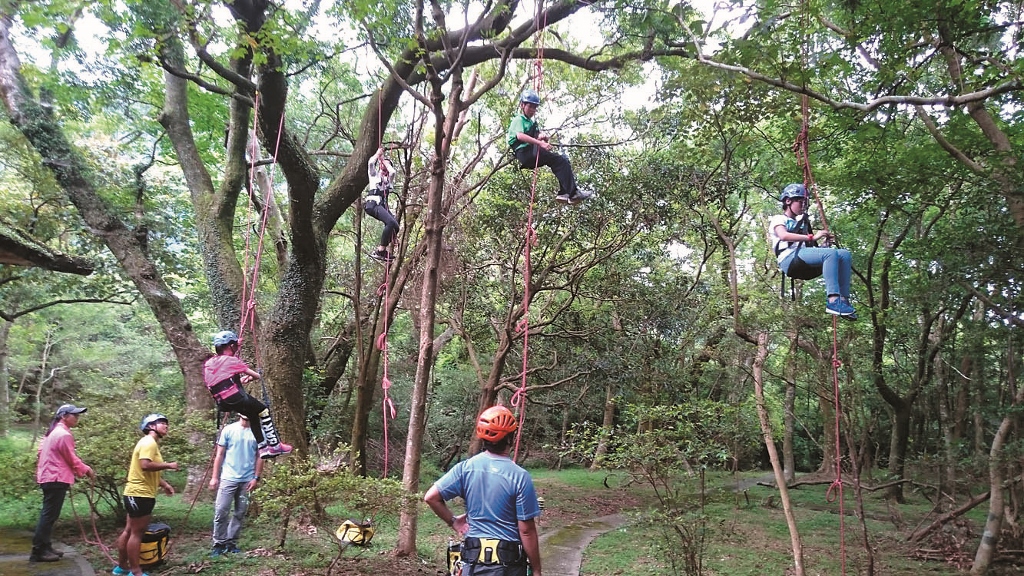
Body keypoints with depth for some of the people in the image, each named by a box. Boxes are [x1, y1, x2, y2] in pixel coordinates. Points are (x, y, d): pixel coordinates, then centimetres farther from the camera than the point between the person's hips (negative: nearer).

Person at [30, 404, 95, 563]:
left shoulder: (53, 432, 16)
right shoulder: (64, 434, -16)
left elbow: (42, 452, 21)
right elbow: (71, 458, -12)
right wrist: (86, 470, 1)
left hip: (49, 477, 10)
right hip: (56, 479, -10)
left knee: (48, 515, 13)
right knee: (49, 515, -6)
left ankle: (44, 548, 19)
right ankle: (38, 551, -3)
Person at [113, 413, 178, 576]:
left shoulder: (151, 443, 19)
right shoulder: (148, 442, -15)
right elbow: (145, 465, -28)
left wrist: (164, 484, 15)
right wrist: (168, 465, -19)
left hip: (137, 494, 11)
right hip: (140, 494, -11)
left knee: (130, 531, 16)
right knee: (137, 533, -5)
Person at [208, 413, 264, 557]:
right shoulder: (228, 430, -2)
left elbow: (260, 457, 2)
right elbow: (219, 455, 1)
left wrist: (256, 478, -5)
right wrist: (215, 477, -3)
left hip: (247, 480, 2)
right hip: (228, 478, -1)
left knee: (240, 513, 9)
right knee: (221, 511, -3)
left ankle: (231, 542, 20)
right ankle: (219, 544, 8)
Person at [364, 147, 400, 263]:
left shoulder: (388, 178, 30)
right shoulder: (374, 174, 20)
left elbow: (392, 171, 7)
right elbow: (370, 163, 0)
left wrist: (384, 161, 20)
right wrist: (378, 153, 17)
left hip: (382, 205, 7)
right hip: (372, 203, -6)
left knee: (395, 227, -10)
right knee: (391, 223, -28)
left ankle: (381, 251, -4)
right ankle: (380, 251, -27)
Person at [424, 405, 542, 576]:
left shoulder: (466, 468, -6)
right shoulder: (520, 476, -15)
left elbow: (431, 497, -7)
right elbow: (526, 530, -13)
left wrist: (453, 521, 7)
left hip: (474, 559, 3)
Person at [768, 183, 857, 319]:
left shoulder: (800, 222, 36)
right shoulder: (778, 219, 11)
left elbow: (808, 243, 21)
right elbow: (784, 236, -13)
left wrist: (824, 237, 1)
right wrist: (812, 237, -19)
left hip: (805, 264, 8)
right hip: (790, 259, -8)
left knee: (844, 254, -9)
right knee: (831, 253, -29)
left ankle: (844, 299, -19)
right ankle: (833, 301, -39)